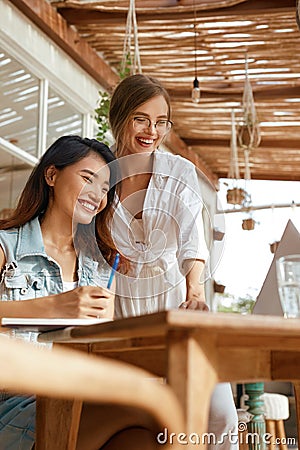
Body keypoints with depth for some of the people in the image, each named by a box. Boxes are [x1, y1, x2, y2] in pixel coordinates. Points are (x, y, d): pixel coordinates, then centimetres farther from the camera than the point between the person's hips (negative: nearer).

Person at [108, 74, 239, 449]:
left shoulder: (180, 172, 2)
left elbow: (192, 244, 0)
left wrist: (195, 290, -18)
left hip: (174, 300, 0)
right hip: (120, 306, 0)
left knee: (219, 415, -13)